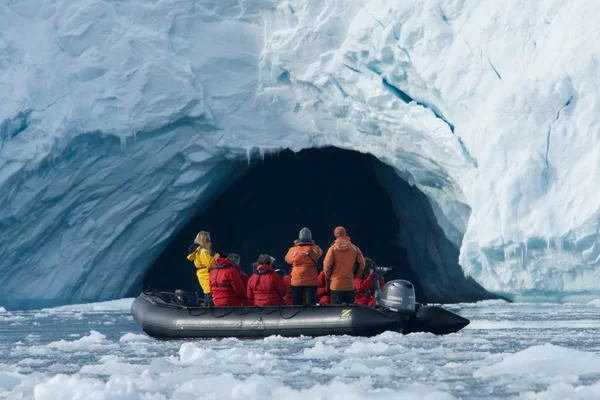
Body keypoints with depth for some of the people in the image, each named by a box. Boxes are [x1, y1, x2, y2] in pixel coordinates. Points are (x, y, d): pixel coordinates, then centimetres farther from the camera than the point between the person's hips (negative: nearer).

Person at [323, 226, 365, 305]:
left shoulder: (333, 249, -6)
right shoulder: (355, 248, 2)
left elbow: (326, 266, -8)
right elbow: (362, 265, 3)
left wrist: (329, 277, 10)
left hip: (336, 284, -2)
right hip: (350, 285, 2)